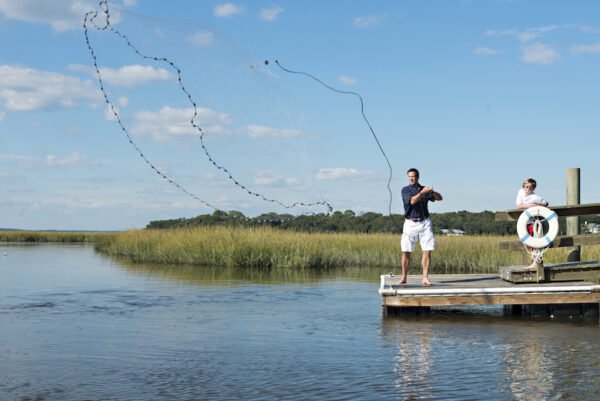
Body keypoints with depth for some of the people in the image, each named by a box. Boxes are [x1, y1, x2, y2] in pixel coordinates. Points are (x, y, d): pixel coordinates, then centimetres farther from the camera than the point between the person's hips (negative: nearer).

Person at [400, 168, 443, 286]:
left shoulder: (424, 189, 12)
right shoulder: (405, 190, 1)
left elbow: (439, 198, 5)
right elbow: (412, 201, -16)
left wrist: (433, 192, -16)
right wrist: (422, 192, -28)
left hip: (425, 223, 2)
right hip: (410, 223, -2)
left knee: (427, 251, -6)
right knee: (406, 252, -1)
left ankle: (425, 278, -4)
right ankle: (404, 278, 10)